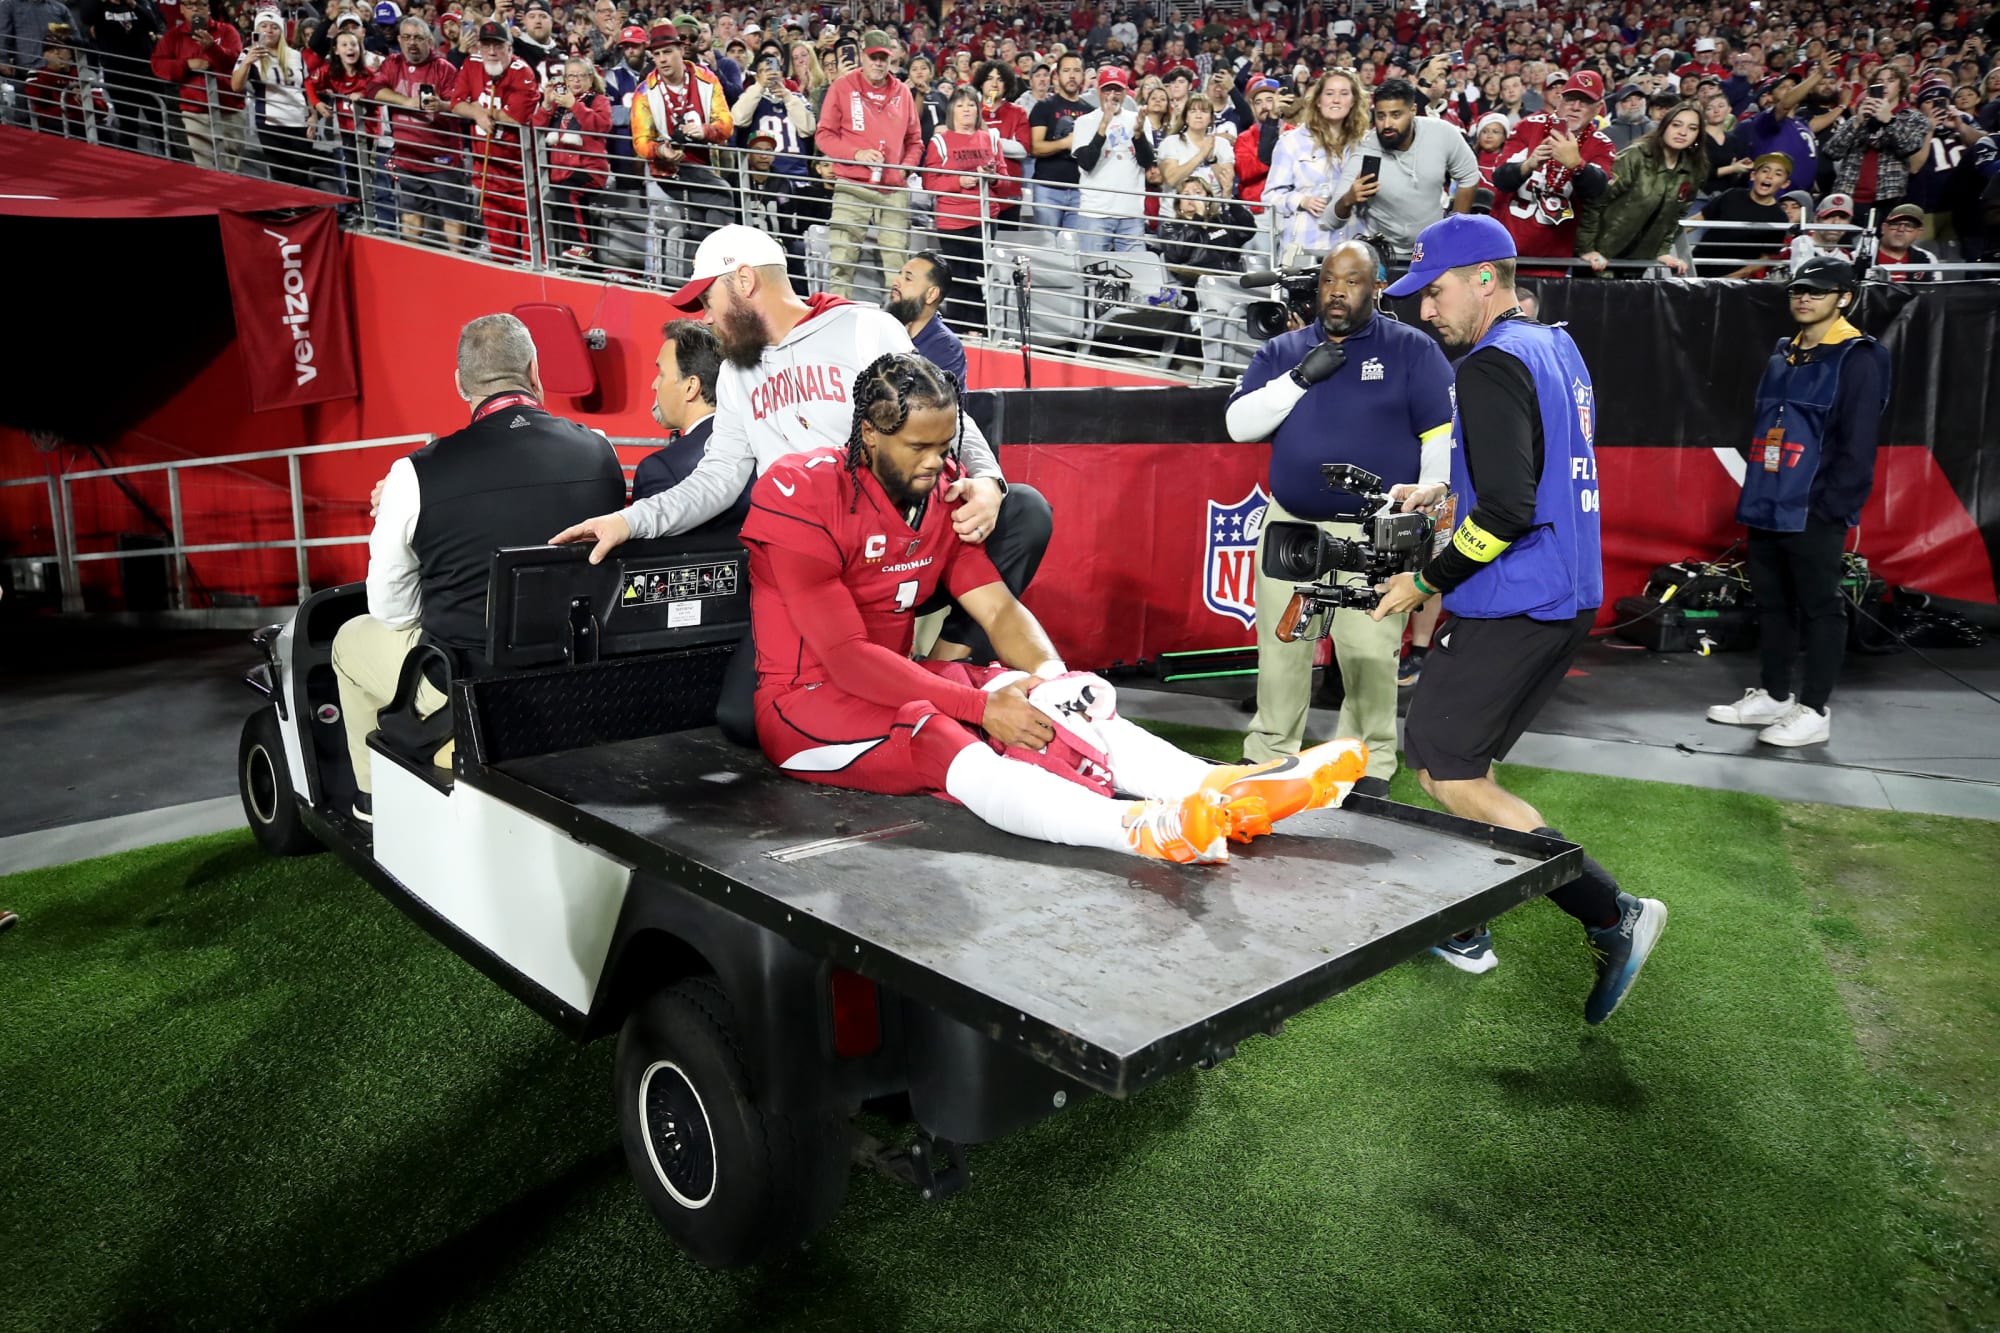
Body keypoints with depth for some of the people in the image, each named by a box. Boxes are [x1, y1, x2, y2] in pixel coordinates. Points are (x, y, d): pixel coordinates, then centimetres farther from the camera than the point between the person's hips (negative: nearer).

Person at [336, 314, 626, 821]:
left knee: (352, 640, 27)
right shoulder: (600, 452, -6)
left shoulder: (416, 474, -14)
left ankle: (374, 799, 41)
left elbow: (392, 611, -3)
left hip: (465, 686, -4)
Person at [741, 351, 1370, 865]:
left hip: (896, 678, 7)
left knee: (1055, 705, -16)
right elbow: (846, 657, -23)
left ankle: (1220, 794, -34)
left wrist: (1051, 674, -20)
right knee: (939, 741, -37)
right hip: (809, 699, -7)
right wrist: (980, 706, -28)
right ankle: (1140, 829, -60)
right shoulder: (804, 497, -17)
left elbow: (997, 607, 2)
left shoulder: (941, 491, 4)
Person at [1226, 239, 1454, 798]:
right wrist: (1299, 377, -10)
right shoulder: (1281, 350, 11)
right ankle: (1269, 752, 22)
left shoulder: (1411, 348, 2)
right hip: (1289, 526, 3)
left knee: (1370, 656, -3)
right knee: (1280, 651, 8)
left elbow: (1443, 436, -1)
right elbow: (1239, 423, 0)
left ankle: (1370, 766, 11)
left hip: (1375, 535, -3)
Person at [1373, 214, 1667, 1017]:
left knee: (1445, 775, -5)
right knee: (1459, 761, 17)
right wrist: (1448, 494, 19)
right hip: (1565, 598, 10)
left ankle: (1612, 913, -6)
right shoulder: (1555, 348, 16)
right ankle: (1462, 929, 25)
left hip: (1512, 609, -10)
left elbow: (1507, 510, -22)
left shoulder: (1494, 364, -15)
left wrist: (1427, 581, -12)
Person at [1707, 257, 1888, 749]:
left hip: (1814, 514, -8)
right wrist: (1755, 492, 14)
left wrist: (1831, 507, -17)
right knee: (1772, 605, 14)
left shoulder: (1856, 359, -8)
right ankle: (1773, 696, 25)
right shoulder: (1782, 355, 16)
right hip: (1767, 509, 8)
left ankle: (1814, 711, 7)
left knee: (1819, 609, 0)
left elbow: (1857, 446, -14)